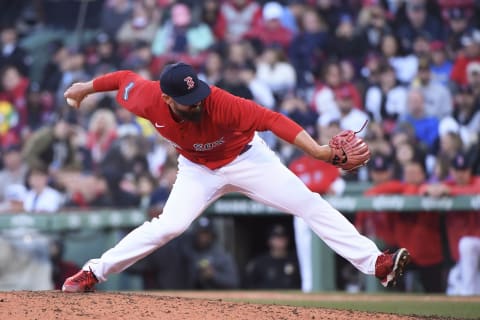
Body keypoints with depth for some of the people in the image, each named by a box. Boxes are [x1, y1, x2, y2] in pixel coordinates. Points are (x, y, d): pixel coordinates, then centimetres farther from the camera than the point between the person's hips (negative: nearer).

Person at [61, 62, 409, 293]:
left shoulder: (219, 102, -37)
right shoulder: (148, 99, -28)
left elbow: (270, 118, -42)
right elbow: (125, 77, -8)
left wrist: (318, 150, -51)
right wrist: (87, 87, 10)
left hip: (247, 158, -2)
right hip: (198, 169, 2)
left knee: (310, 204, -13)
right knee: (169, 225, -17)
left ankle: (376, 263, -16)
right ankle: (94, 272, -2)